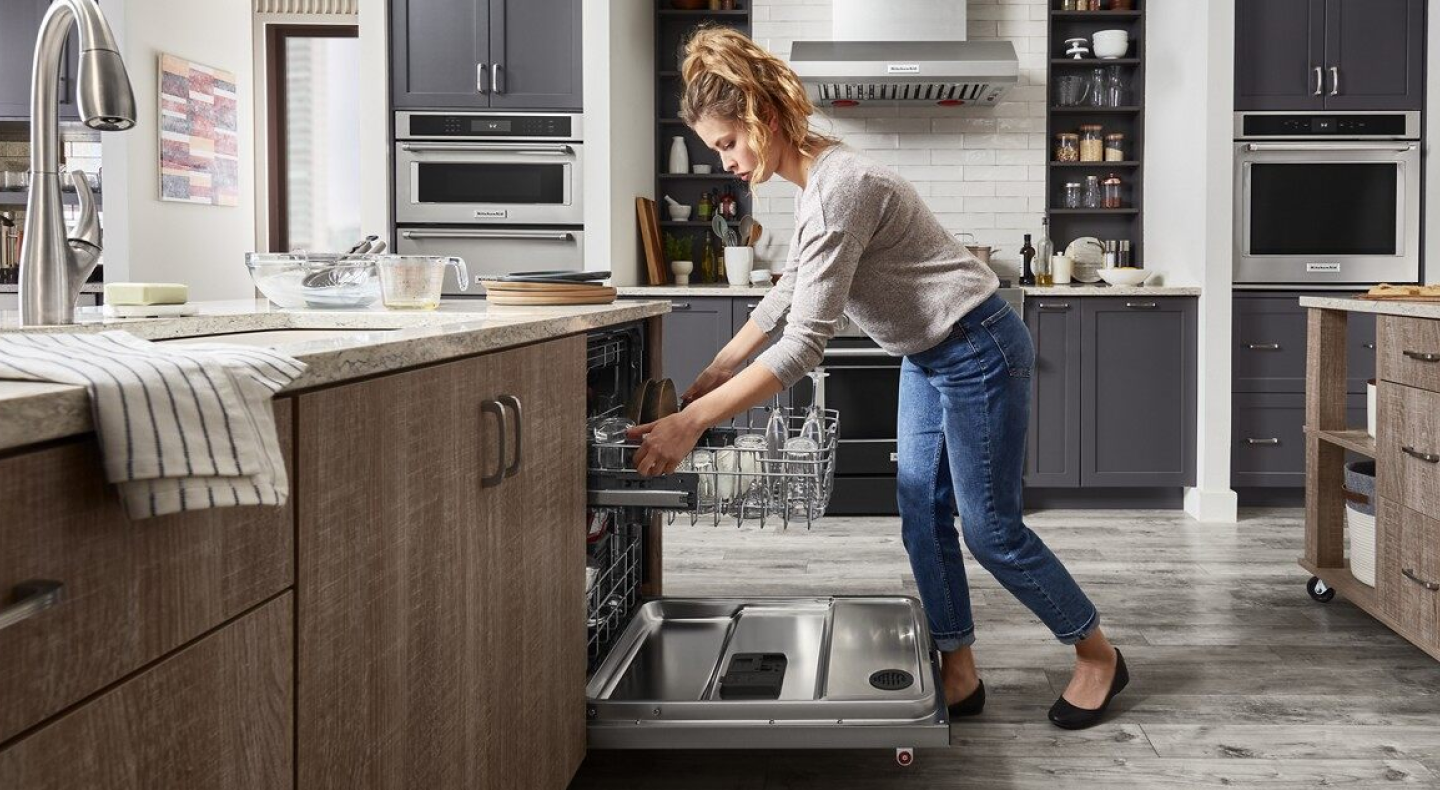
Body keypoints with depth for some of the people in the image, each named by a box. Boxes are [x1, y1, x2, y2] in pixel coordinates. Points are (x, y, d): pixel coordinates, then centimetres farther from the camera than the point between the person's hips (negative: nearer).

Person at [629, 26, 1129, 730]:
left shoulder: (840, 189, -28)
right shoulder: (812, 182, 3)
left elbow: (803, 343, -32)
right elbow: (789, 292, 17)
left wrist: (691, 423, -32)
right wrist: (711, 374, 13)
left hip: (979, 354, -9)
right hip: (929, 359, 10)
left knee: (989, 527, 0)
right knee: (923, 520, 9)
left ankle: (1098, 656, 20)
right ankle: (959, 677, 20)